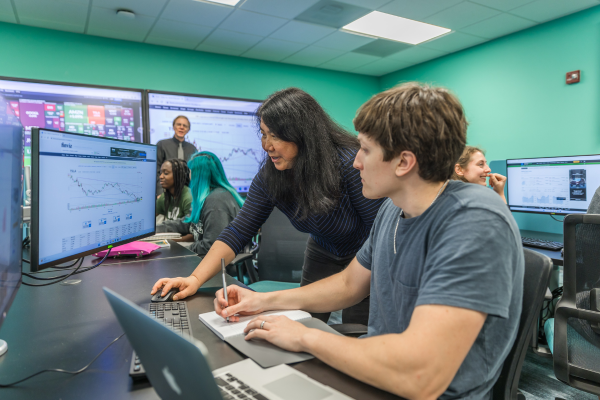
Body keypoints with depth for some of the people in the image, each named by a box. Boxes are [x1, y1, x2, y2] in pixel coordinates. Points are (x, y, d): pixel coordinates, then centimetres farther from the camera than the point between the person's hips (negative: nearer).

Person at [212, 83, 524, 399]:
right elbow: (349, 284, 13)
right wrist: (265, 300, 4)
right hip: (374, 374, 6)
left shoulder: (476, 224, -27)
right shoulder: (392, 209, 0)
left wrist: (305, 337, -20)